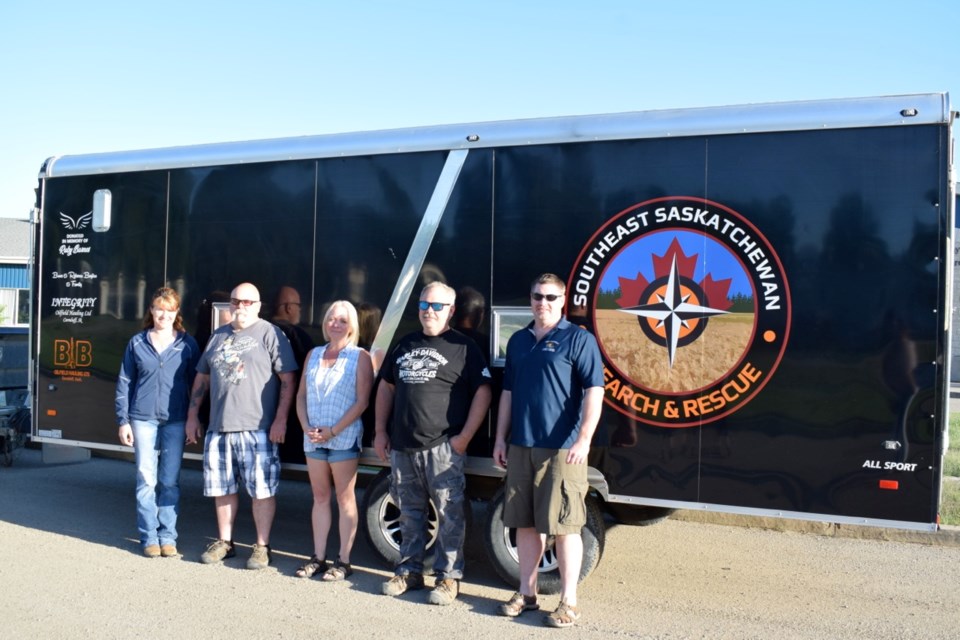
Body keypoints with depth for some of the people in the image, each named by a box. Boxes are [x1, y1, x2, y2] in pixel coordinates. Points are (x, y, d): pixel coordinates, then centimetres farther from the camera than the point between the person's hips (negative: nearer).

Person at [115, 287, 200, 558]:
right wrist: (123, 421, 2)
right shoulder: (137, 343, 6)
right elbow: (124, 383, 7)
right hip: (143, 418, 0)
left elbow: (196, 383, 5)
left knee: (170, 481, 4)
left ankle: (168, 536, 13)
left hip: (175, 420, 0)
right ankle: (149, 538, 12)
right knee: (146, 480, 3)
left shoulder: (187, 344, 4)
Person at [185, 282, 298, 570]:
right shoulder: (218, 336, 16)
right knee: (222, 488, 14)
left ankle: (262, 547, 11)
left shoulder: (269, 334, -3)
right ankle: (224, 542, 28)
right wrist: (192, 416, 16)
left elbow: (287, 379, -7)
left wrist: (280, 419, -14)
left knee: (262, 490, 0)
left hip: (257, 429, -6)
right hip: (218, 428, 6)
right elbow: (202, 378, 21)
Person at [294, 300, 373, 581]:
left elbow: (362, 401, -10)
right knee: (320, 497, 12)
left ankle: (344, 561, 9)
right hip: (313, 439, 5)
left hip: (344, 439, -5)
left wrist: (333, 431, -15)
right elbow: (301, 396, 11)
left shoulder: (359, 357, -4)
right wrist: (307, 427, -4)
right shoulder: (313, 354, 12)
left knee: (344, 498, 2)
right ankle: (318, 557, 20)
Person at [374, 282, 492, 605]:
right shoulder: (405, 345, 16)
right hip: (402, 447, 5)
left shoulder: (462, 347, -2)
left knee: (450, 515, -1)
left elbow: (483, 392, -7)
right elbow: (386, 387, 21)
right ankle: (409, 570, 27)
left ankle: (448, 577, 11)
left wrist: (464, 437, -12)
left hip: (442, 448, -5)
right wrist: (380, 432, 14)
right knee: (410, 513, 15)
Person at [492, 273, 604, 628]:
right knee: (524, 522, 12)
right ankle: (527, 592, 25)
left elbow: (594, 391, -10)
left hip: (561, 448, -6)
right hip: (521, 446, 6)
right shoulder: (518, 340, 14)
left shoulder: (579, 339, -4)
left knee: (564, 526, 0)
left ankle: (568, 601, 12)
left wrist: (584, 439, -18)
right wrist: (500, 438, 14)